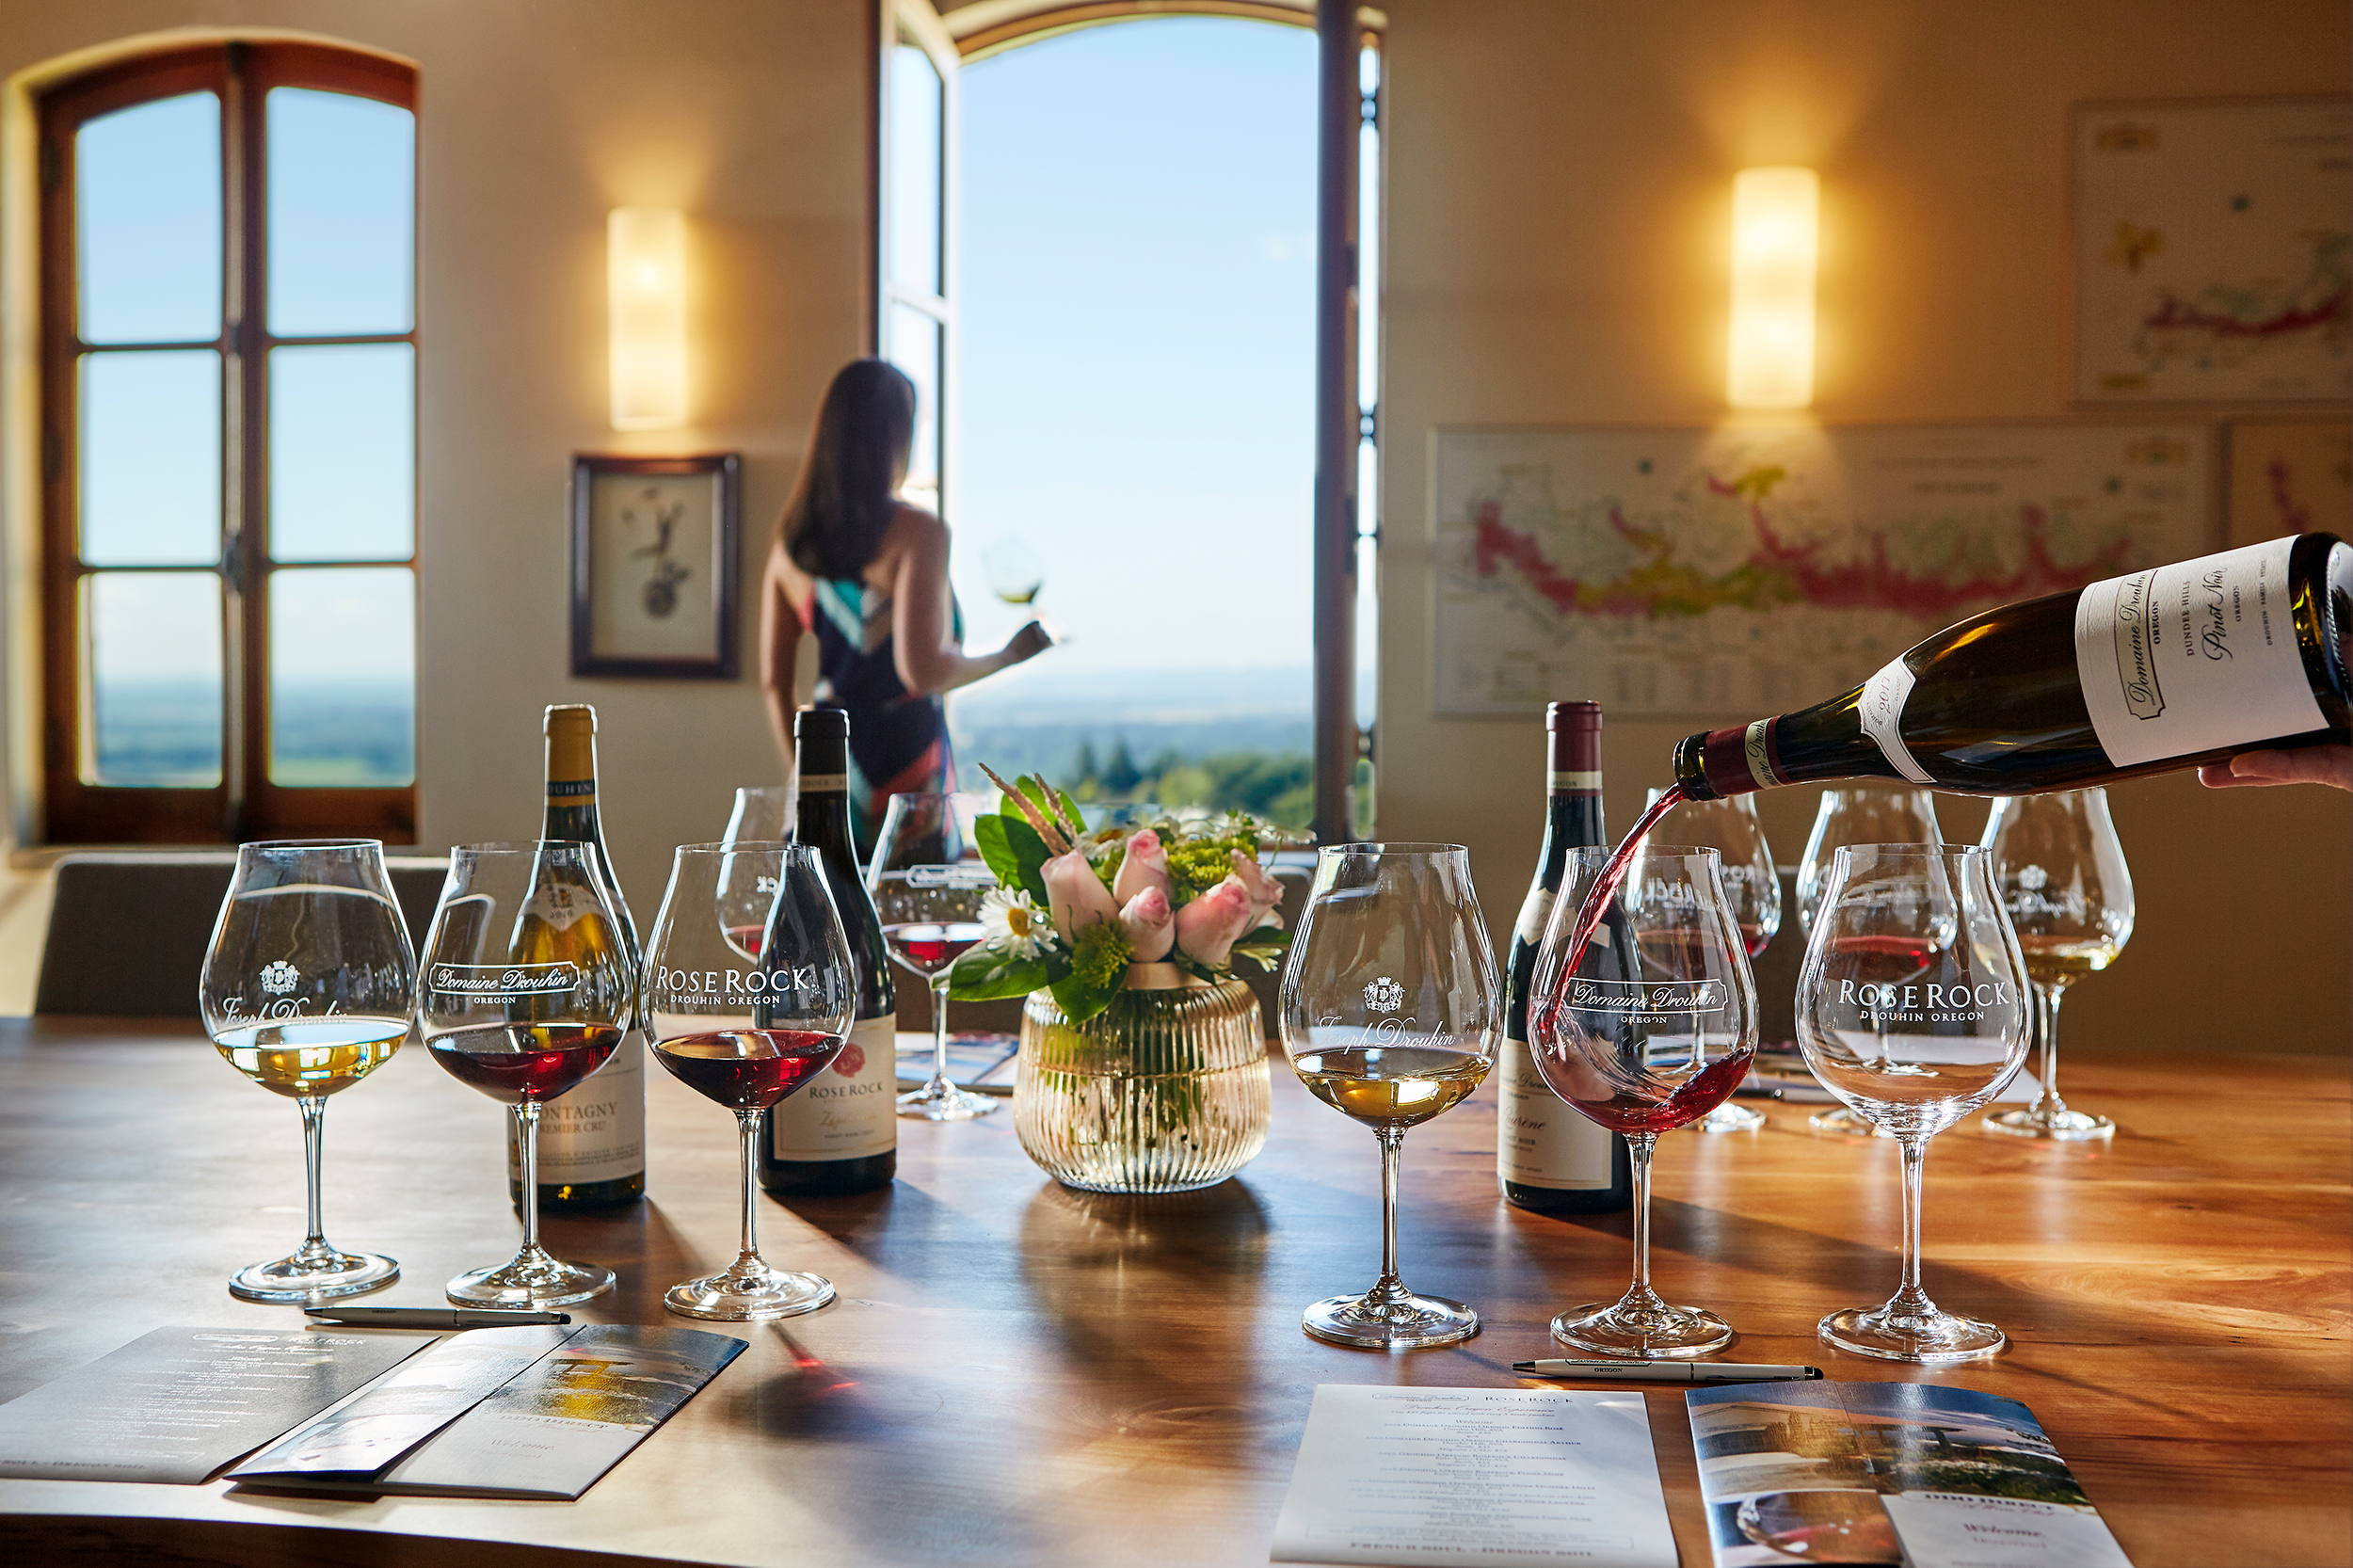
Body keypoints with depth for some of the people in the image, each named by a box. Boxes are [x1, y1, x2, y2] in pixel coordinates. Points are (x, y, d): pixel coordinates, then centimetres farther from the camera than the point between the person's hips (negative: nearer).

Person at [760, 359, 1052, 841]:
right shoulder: (917, 534, -11)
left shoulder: (790, 542, 9)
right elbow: (922, 669, -18)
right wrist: (1007, 656, -2)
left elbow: (773, 680, 12)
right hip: (904, 761, -6)